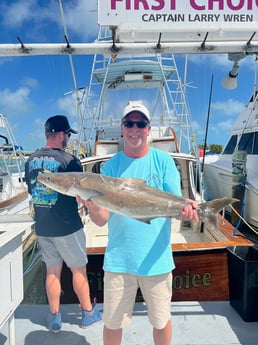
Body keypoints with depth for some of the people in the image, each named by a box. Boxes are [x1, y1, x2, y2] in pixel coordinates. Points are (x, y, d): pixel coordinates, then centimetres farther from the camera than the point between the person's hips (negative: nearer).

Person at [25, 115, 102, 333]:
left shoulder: (31, 160, 3)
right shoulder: (68, 160, -17)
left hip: (42, 227, 6)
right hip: (67, 226, -5)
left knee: (52, 271, 17)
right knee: (78, 269, 11)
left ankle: (54, 317, 29)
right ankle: (88, 313, 27)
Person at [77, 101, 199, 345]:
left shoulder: (163, 160, -3)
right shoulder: (111, 166, -1)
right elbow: (102, 219, -5)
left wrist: (185, 208, -28)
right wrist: (93, 208, -27)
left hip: (156, 258, 0)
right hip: (118, 258, 1)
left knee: (161, 321, 18)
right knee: (112, 323, 16)